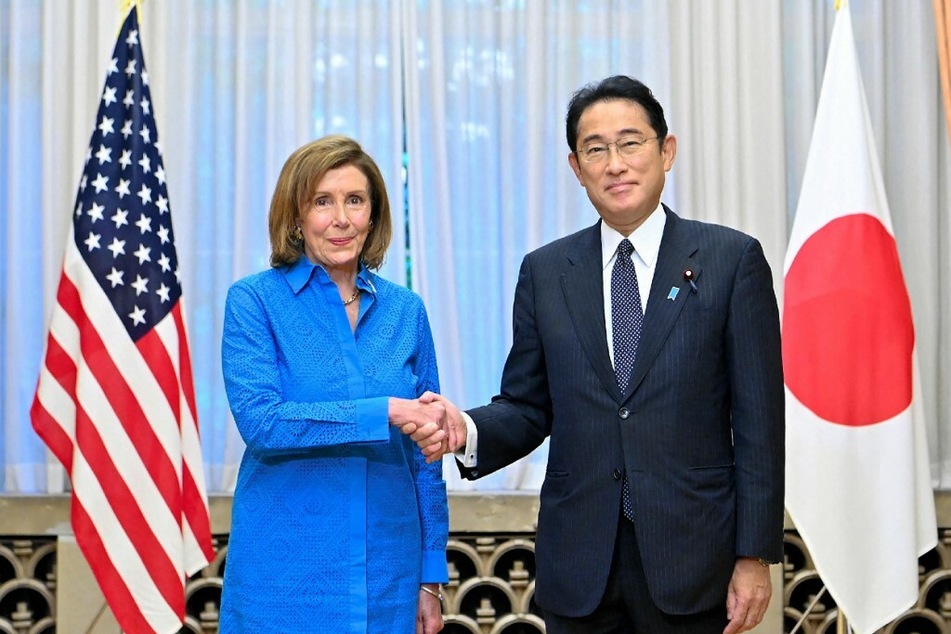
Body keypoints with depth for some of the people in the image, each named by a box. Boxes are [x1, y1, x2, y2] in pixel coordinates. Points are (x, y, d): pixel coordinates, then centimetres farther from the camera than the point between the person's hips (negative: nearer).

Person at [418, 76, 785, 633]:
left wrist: (755, 555, -7)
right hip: (579, 566, 2)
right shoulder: (545, 272, 8)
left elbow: (758, 420, -3)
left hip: (691, 560, -2)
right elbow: (529, 407, 9)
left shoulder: (733, 259, -1)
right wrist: (468, 430, -12)